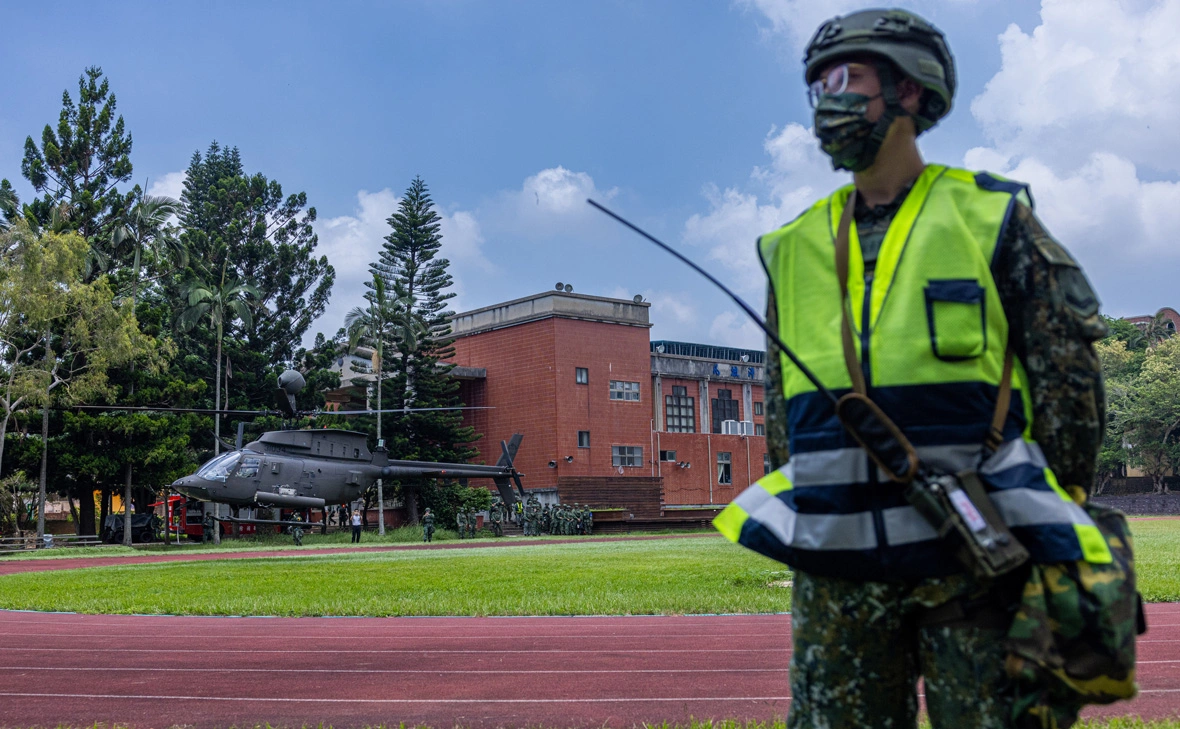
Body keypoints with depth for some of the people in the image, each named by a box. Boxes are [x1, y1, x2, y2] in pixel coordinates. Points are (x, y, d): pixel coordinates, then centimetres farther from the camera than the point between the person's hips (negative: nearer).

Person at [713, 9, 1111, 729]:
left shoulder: (989, 216, 3)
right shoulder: (795, 248, 13)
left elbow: (1069, 368, 2)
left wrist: (1056, 520, -2)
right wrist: (793, 522, 13)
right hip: (837, 565, 4)